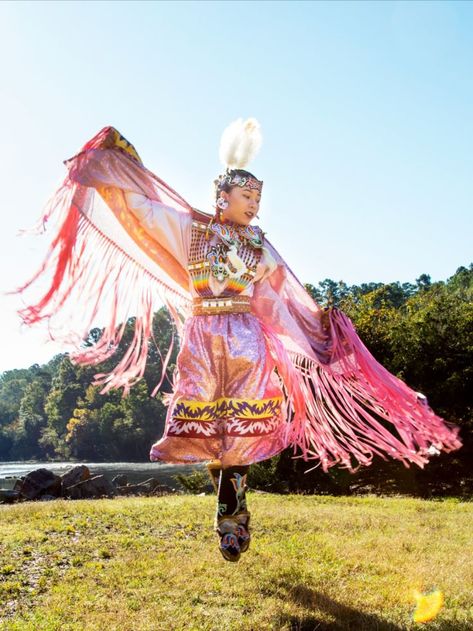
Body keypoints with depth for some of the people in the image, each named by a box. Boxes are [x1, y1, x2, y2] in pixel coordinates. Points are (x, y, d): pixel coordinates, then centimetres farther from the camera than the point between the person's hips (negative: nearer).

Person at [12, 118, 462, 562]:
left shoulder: (259, 244, 14)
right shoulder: (191, 228, 8)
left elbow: (282, 296, 18)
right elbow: (140, 203, 7)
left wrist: (319, 323, 16)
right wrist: (119, 154, 8)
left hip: (245, 339, 1)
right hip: (202, 340, -1)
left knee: (240, 429, -8)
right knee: (207, 428, -1)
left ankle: (229, 520, 0)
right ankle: (234, 515, 13)